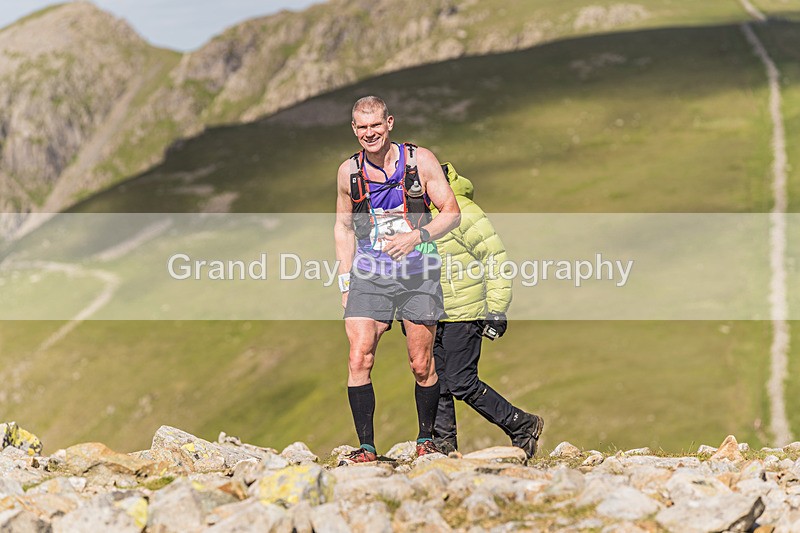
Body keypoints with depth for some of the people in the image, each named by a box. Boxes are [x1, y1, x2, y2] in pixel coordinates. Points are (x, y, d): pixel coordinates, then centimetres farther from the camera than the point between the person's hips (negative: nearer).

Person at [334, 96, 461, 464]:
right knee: (358, 360, -11)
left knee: (421, 365, 3)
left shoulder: (420, 161, -3)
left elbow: (452, 213, -1)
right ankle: (366, 447, -4)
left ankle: (426, 439, 21)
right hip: (369, 275, 2)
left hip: (417, 274, -2)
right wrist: (345, 281, 9)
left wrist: (417, 236, -19)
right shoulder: (348, 171, 4)